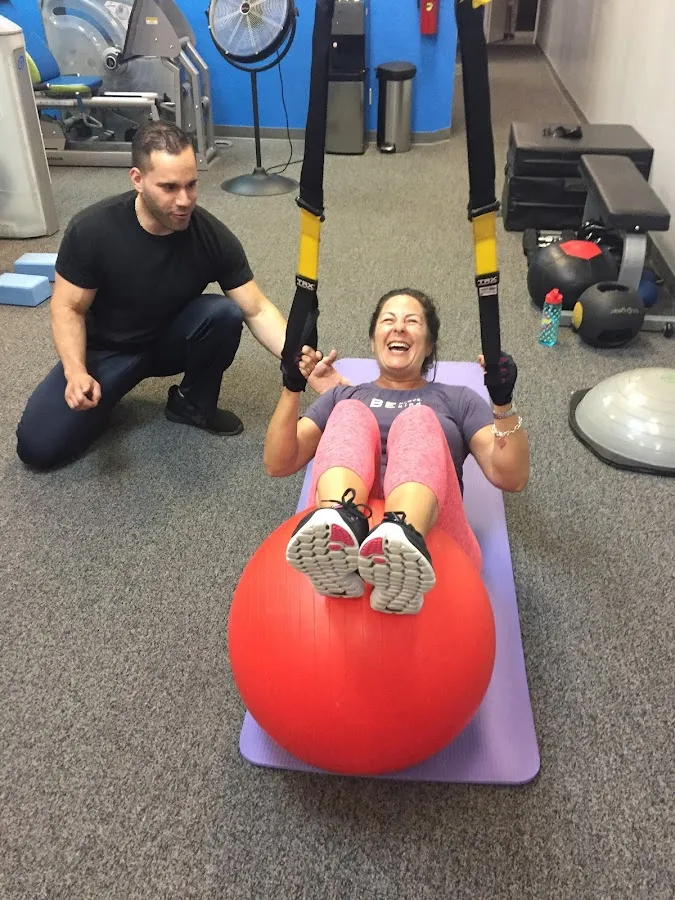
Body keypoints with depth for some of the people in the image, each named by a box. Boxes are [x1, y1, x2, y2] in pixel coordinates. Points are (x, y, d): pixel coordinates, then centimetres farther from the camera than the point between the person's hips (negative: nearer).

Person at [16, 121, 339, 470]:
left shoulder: (213, 236, -21)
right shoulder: (91, 230, -25)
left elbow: (257, 311, -18)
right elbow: (68, 309, -15)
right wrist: (75, 372, -32)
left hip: (172, 339, 2)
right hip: (107, 349, -1)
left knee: (225, 314, -31)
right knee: (38, 446, -17)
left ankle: (193, 403, -3)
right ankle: (110, 388, 12)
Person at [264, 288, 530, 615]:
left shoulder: (456, 399, 27)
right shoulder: (343, 396, 30)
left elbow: (511, 477, 12)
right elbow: (278, 464, 17)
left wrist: (503, 403, -4)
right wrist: (291, 389, 2)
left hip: (432, 535, 0)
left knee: (418, 422, -26)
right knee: (349, 415, -23)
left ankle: (405, 542, -59)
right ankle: (338, 533, -56)